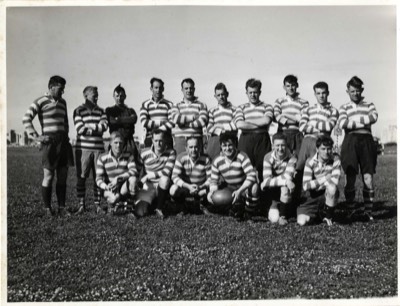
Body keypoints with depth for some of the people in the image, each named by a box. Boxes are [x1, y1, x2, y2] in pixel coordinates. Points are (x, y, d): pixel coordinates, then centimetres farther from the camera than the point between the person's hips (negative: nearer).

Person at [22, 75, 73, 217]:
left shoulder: (62, 102, 15)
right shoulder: (40, 102, -5)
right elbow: (26, 119, -11)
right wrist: (35, 136, -14)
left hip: (63, 141, 6)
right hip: (49, 142, -6)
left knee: (63, 176, 5)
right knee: (48, 176, -3)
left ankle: (62, 208, 10)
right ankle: (48, 209, 6)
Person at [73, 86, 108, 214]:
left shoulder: (101, 111, 15)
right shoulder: (78, 111, 3)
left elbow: (104, 126, -2)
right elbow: (80, 129, -9)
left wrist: (89, 128, -10)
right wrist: (97, 129, -4)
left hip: (98, 147, 3)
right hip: (83, 147, -3)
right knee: (81, 177, -3)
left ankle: (97, 203, 9)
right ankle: (81, 204, 4)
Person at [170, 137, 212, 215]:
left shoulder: (206, 159, -13)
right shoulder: (181, 158, -12)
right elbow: (175, 177, -18)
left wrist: (200, 187, -31)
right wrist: (188, 186, -32)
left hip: (201, 188, 0)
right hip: (185, 187, 0)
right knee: (173, 190, -31)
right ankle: (198, 207, -13)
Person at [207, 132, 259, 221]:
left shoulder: (242, 157, -21)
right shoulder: (217, 161, -8)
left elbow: (252, 176, -31)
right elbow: (214, 180, 0)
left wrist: (239, 191, -43)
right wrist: (212, 190, -24)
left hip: (244, 187, -4)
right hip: (229, 188, 5)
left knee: (254, 188, -38)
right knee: (211, 198, -16)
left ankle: (248, 216, -12)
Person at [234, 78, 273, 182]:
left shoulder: (267, 107, 12)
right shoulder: (241, 108, 14)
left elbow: (266, 120, -8)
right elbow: (239, 124, -4)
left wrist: (247, 122, -2)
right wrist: (259, 125, -3)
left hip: (262, 139, 0)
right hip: (246, 140, 0)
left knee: (263, 168, -4)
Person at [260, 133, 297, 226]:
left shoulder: (291, 158, -17)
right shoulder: (268, 157, -14)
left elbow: (288, 177, -29)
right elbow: (266, 180, -27)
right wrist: (284, 181, -38)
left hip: (285, 188, 0)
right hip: (272, 190, 0)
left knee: (285, 189, -36)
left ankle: (283, 216, -13)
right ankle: (274, 205, 12)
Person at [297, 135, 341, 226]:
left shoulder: (335, 161, -7)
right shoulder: (310, 162, -7)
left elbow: (335, 181, -24)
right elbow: (305, 186, -15)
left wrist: (316, 183, -18)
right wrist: (324, 179, -18)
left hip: (328, 195, -1)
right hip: (313, 197, 1)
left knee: (332, 187, -37)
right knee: (301, 221, -20)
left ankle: (328, 215, -9)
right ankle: (317, 214, 18)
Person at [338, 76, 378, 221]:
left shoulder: (369, 105, 21)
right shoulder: (344, 107, 19)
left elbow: (374, 117, -2)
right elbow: (342, 124, -1)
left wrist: (353, 121, -3)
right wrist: (364, 121, -3)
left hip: (366, 140, 1)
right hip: (350, 140, 0)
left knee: (368, 177, -6)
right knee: (350, 177, -5)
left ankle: (368, 210, 0)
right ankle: (350, 209, 6)